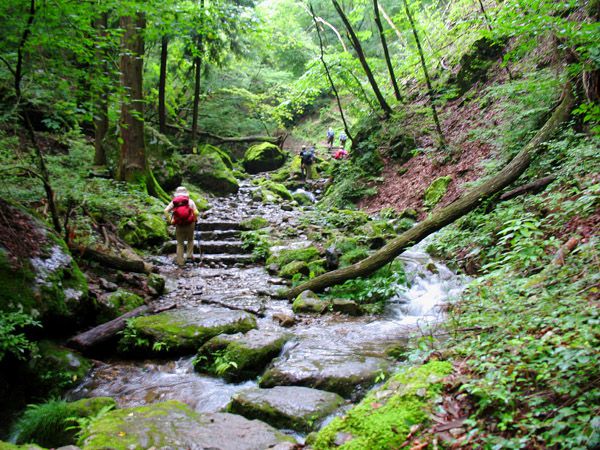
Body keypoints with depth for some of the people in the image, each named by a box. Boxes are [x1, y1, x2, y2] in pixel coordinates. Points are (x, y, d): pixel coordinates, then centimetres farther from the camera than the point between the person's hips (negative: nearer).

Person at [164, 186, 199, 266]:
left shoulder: (174, 202, 6)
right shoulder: (190, 201, 4)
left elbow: (166, 211, -6)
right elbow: (196, 213, -6)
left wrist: (170, 221, 2)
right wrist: (194, 221, 10)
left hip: (179, 225, 0)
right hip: (189, 224, 0)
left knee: (180, 243, 11)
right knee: (190, 240, 24)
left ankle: (180, 262, 11)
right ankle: (190, 255, 14)